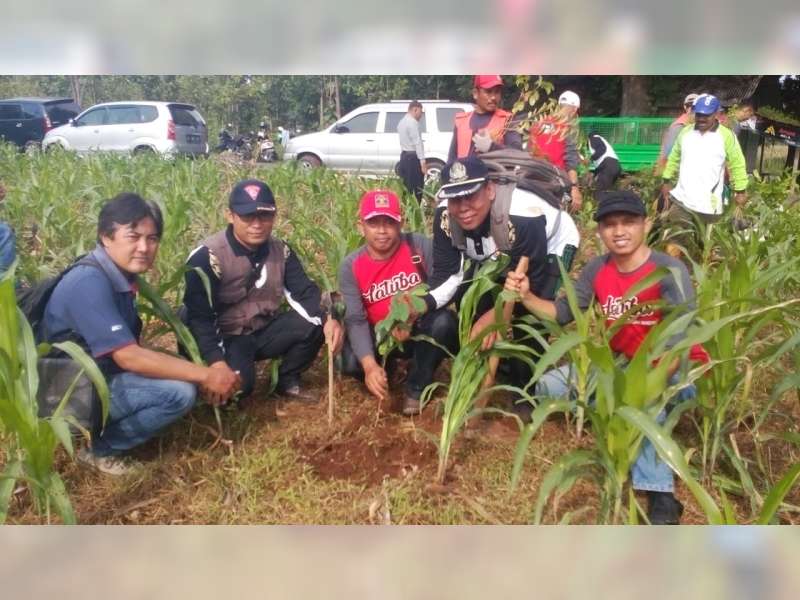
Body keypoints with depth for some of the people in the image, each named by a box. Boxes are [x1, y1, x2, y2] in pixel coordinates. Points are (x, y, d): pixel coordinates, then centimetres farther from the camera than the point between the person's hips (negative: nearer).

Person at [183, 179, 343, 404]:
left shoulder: (280, 250, -2)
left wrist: (327, 319, -28)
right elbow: (200, 317, -23)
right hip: (226, 338, -5)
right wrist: (217, 362, -36)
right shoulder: (208, 257, -19)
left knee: (317, 323, -17)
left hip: (265, 331, 5)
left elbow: (304, 292, -6)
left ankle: (287, 381, 6)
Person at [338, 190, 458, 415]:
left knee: (444, 320, -32)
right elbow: (355, 320, -20)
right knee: (350, 362, -28)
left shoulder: (420, 246, -16)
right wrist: (370, 365, -36)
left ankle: (415, 387, -9)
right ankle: (384, 370, 12)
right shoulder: (350, 266, -13)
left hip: (419, 331, 0)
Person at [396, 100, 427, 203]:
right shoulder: (413, 122, -13)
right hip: (413, 157, -9)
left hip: (404, 156, 9)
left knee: (406, 187, 9)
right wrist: (422, 161, -22)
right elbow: (417, 143, -19)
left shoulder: (402, 122, 15)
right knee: (417, 189, -7)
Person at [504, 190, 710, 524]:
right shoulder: (597, 271, -4)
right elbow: (562, 313, -4)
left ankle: (660, 495, -27)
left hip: (678, 371, -6)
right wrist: (526, 297, -23)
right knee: (550, 385, -4)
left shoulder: (669, 271, -22)